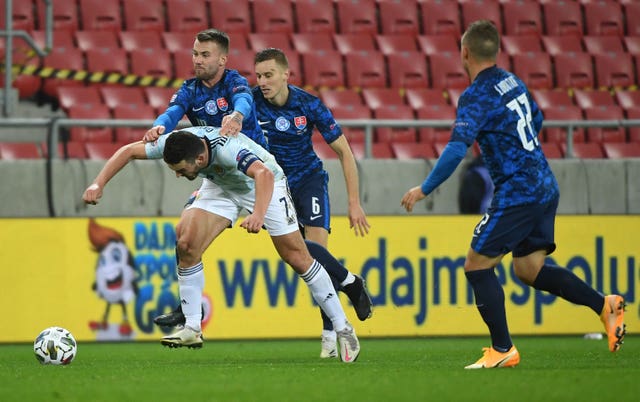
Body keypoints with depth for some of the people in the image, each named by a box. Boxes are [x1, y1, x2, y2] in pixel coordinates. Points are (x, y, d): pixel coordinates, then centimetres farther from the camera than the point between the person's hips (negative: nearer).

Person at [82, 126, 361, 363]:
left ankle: (343, 329, 5)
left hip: (264, 185, -5)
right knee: (186, 243, -15)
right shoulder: (175, 144, -26)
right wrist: (98, 184, -23)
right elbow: (129, 151, -12)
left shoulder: (228, 149, -43)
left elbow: (264, 174, -60)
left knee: (297, 257, -7)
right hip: (220, 186, 5)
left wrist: (259, 214, -77)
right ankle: (192, 329, -6)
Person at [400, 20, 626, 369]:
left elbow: (456, 150, -25)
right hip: (545, 188, 8)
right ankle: (604, 305, 4)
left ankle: (502, 349, 1)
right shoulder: (512, 82, 11)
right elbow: (536, 120, 28)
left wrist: (424, 189, -17)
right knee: (528, 268, 16)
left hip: (516, 194, -8)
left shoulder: (476, 97, -15)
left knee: (477, 266, 2)